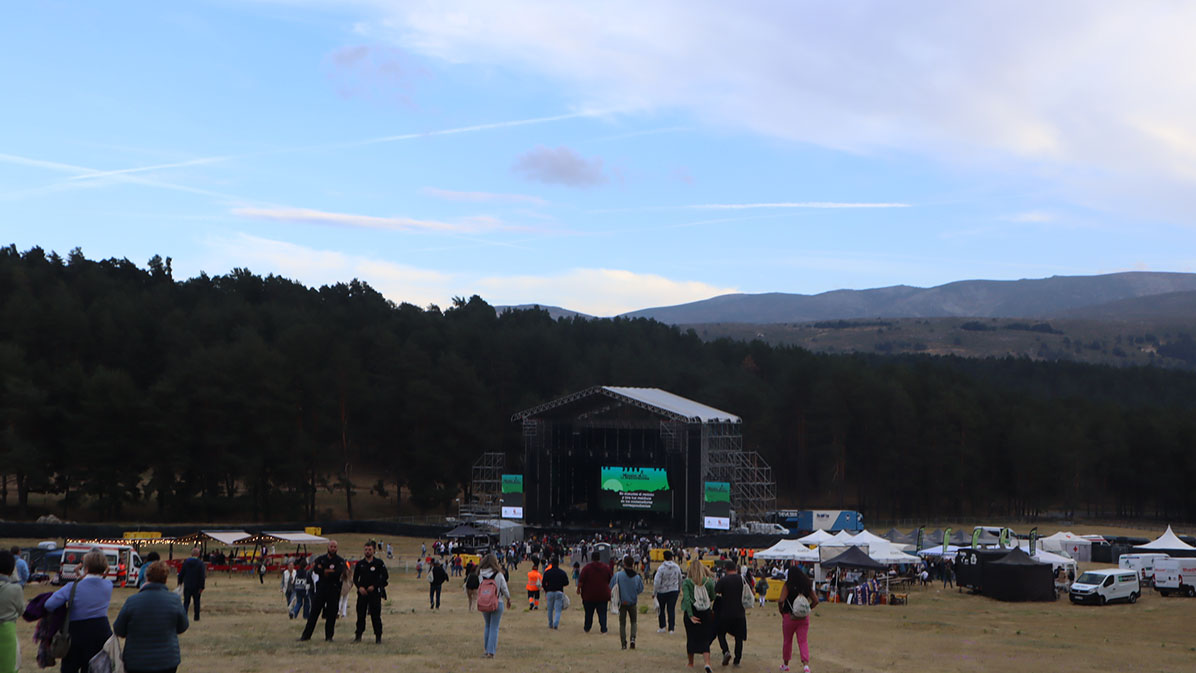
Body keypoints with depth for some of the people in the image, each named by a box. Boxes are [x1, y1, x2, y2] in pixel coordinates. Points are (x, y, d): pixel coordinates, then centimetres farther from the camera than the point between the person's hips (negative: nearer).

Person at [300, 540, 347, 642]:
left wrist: (323, 570, -8)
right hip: (321, 588, 2)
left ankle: (329, 636, 9)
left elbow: (338, 572, -16)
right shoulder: (321, 558, 10)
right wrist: (330, 571, -15)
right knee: (314, 611, 2)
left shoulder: (340, 561, 2)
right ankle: (306, 635, 7)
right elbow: (315, 569, -7)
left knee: (332, 614, 0)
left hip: (334, 589, -2)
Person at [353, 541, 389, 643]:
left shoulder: (379, 563, 2)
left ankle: (378, 636, 2)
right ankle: (358, 636, 7)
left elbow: (385, 577, 0)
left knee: (376, 615, -4)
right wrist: (359, 587, -5)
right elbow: (355, 578, 14)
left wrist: (374, 586, -8)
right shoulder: (360, 564, 10)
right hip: (362, 592, 3)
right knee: (360, 614, 1)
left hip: (375, 592, -3)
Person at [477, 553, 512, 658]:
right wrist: (508, 600, 12)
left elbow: (479, 589, 1)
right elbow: (504, 589, -6)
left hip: (483, 605, 3)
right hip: (497, 603, -3)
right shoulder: (498, 575, -12)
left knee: (487, 626, 20)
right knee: (494, 627, 3)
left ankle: (487, 649, 27)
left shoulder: (481, 575, -4)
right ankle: (491, 651, -1)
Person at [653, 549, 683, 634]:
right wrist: (679, 589, 27)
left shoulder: (661, 568, -16)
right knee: (671, 609, 6)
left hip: (662, 592, -3)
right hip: (674, 591, 3)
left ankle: (662, 627, 16)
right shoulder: (677, 567, -3)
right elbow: (680, 580, 11)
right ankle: (671, 628, 3)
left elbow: (656, 581, -18)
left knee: (661, 609, 14)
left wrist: (654, 592, -8)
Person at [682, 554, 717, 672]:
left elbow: (686, 598, -17)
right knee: (705, 640, 4)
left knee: (691, 638, 17)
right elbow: (713, 598, 4)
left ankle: (691, 663, 30)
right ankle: (707, 662, -17)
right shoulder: (709, 581, -2)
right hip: (706, 613, 1)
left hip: (692, 613, -1)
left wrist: (690, 616, -18)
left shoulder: (686, 582, -8)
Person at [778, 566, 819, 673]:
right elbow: (815, 601, 3)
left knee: (787, 641, 14)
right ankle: (806, 664, -15)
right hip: (803, 618, 2)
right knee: (803, 641, 3)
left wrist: (781, 611, -4)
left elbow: (781, 600, -20)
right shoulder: (807, 586, 2)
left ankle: (785, 664, 27)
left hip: (789, 616, -2)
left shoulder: (787, 585, -11)